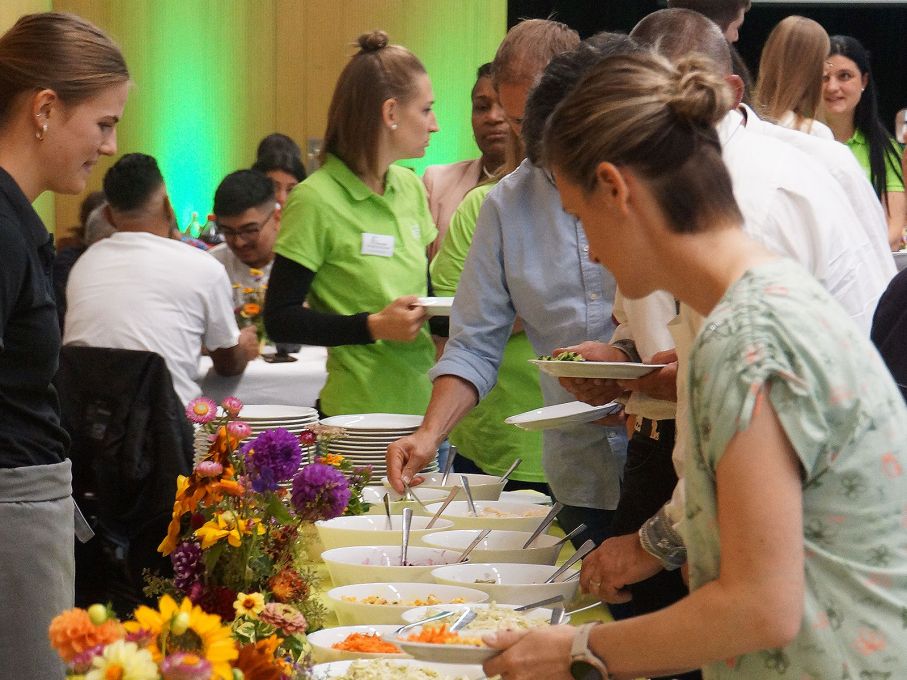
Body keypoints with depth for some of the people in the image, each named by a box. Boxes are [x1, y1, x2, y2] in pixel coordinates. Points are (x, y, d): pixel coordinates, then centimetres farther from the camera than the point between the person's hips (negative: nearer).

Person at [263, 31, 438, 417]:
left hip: (423, 403, 7)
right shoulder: (316, 200, -11)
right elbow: (280, 320, -11)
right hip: (357, 410, -6)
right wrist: (373, 326, -21)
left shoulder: (410, 188, 11)